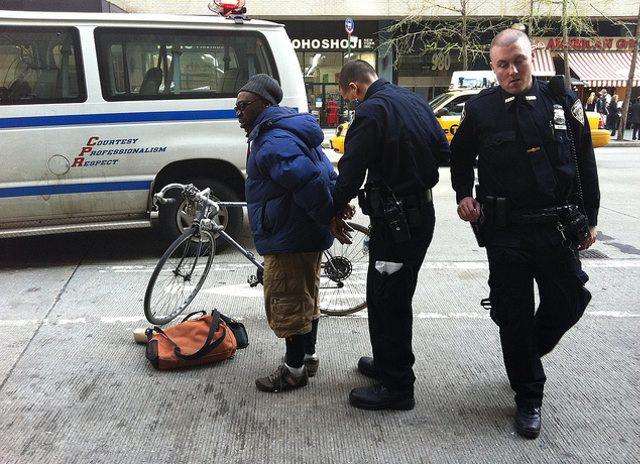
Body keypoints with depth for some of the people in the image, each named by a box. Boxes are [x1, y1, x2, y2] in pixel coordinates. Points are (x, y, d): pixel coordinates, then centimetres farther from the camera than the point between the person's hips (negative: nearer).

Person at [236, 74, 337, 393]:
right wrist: (334, 211, 14)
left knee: (287, 304, 1)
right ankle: (308, 357, 36)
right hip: (306, 235, 11)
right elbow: (327, 175, 18)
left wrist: (329, 218, -23)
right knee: (305, 298, 21)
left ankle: (294, 371, 14)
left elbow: (309, 183, -32)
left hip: (288, 240, -11)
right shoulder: (289, 133, 14)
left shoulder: (273, 143, -22)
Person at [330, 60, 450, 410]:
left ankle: (396, 386, 9)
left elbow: (351, 170, -17)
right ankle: (390, 363, 35)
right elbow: (443, 152, 17)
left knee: (384, 300, 0)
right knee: (397, 297, 20)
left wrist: (337, 211, -3)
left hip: (395, 220, -9)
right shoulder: (415, 101, 11)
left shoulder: (372, 111, -15)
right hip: (423, 213, 9)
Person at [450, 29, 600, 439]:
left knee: (568, 302, 10)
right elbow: (461, 157, 14)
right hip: (506, 234, -1)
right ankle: (528, 398, 22)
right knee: (515, 316, 5)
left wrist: (589, 218, 7)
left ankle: (528, 353, 42)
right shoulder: (480, 109, -1)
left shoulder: (562, 101, 1)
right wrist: (464, 195, -3)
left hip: (558, 230, 2)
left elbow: (585, 163, 7)